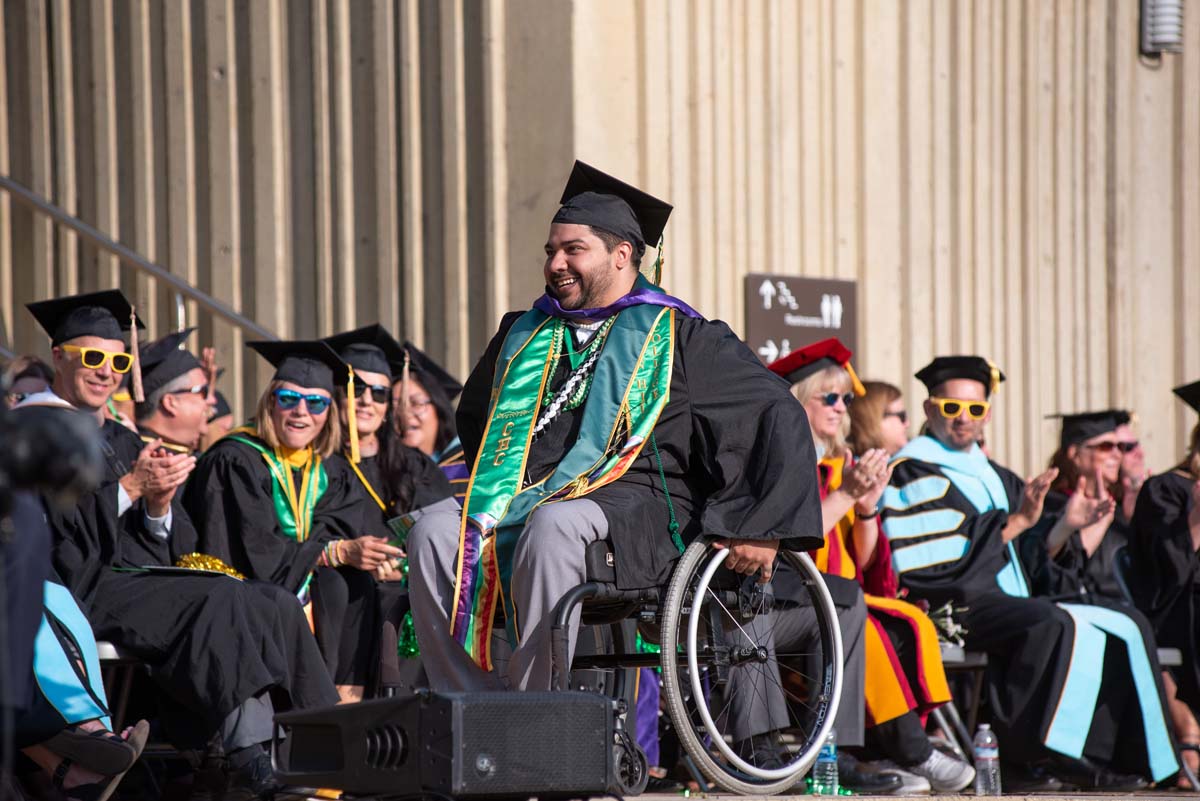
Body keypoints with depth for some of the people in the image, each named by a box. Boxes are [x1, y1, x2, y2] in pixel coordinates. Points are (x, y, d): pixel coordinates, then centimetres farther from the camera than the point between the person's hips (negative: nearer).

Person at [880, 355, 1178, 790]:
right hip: (952, 606, -9)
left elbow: (1024, 556, 23)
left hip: (1007, 604, 9)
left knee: (1118, 633, 0)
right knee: (1055, 625, -32)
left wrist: (1064, 524, 6)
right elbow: (940, 558, -17)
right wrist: (1015, 522, -21)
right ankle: (1040, 753, -32)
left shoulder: (987, 474, 22)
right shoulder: (915, 472, -5)